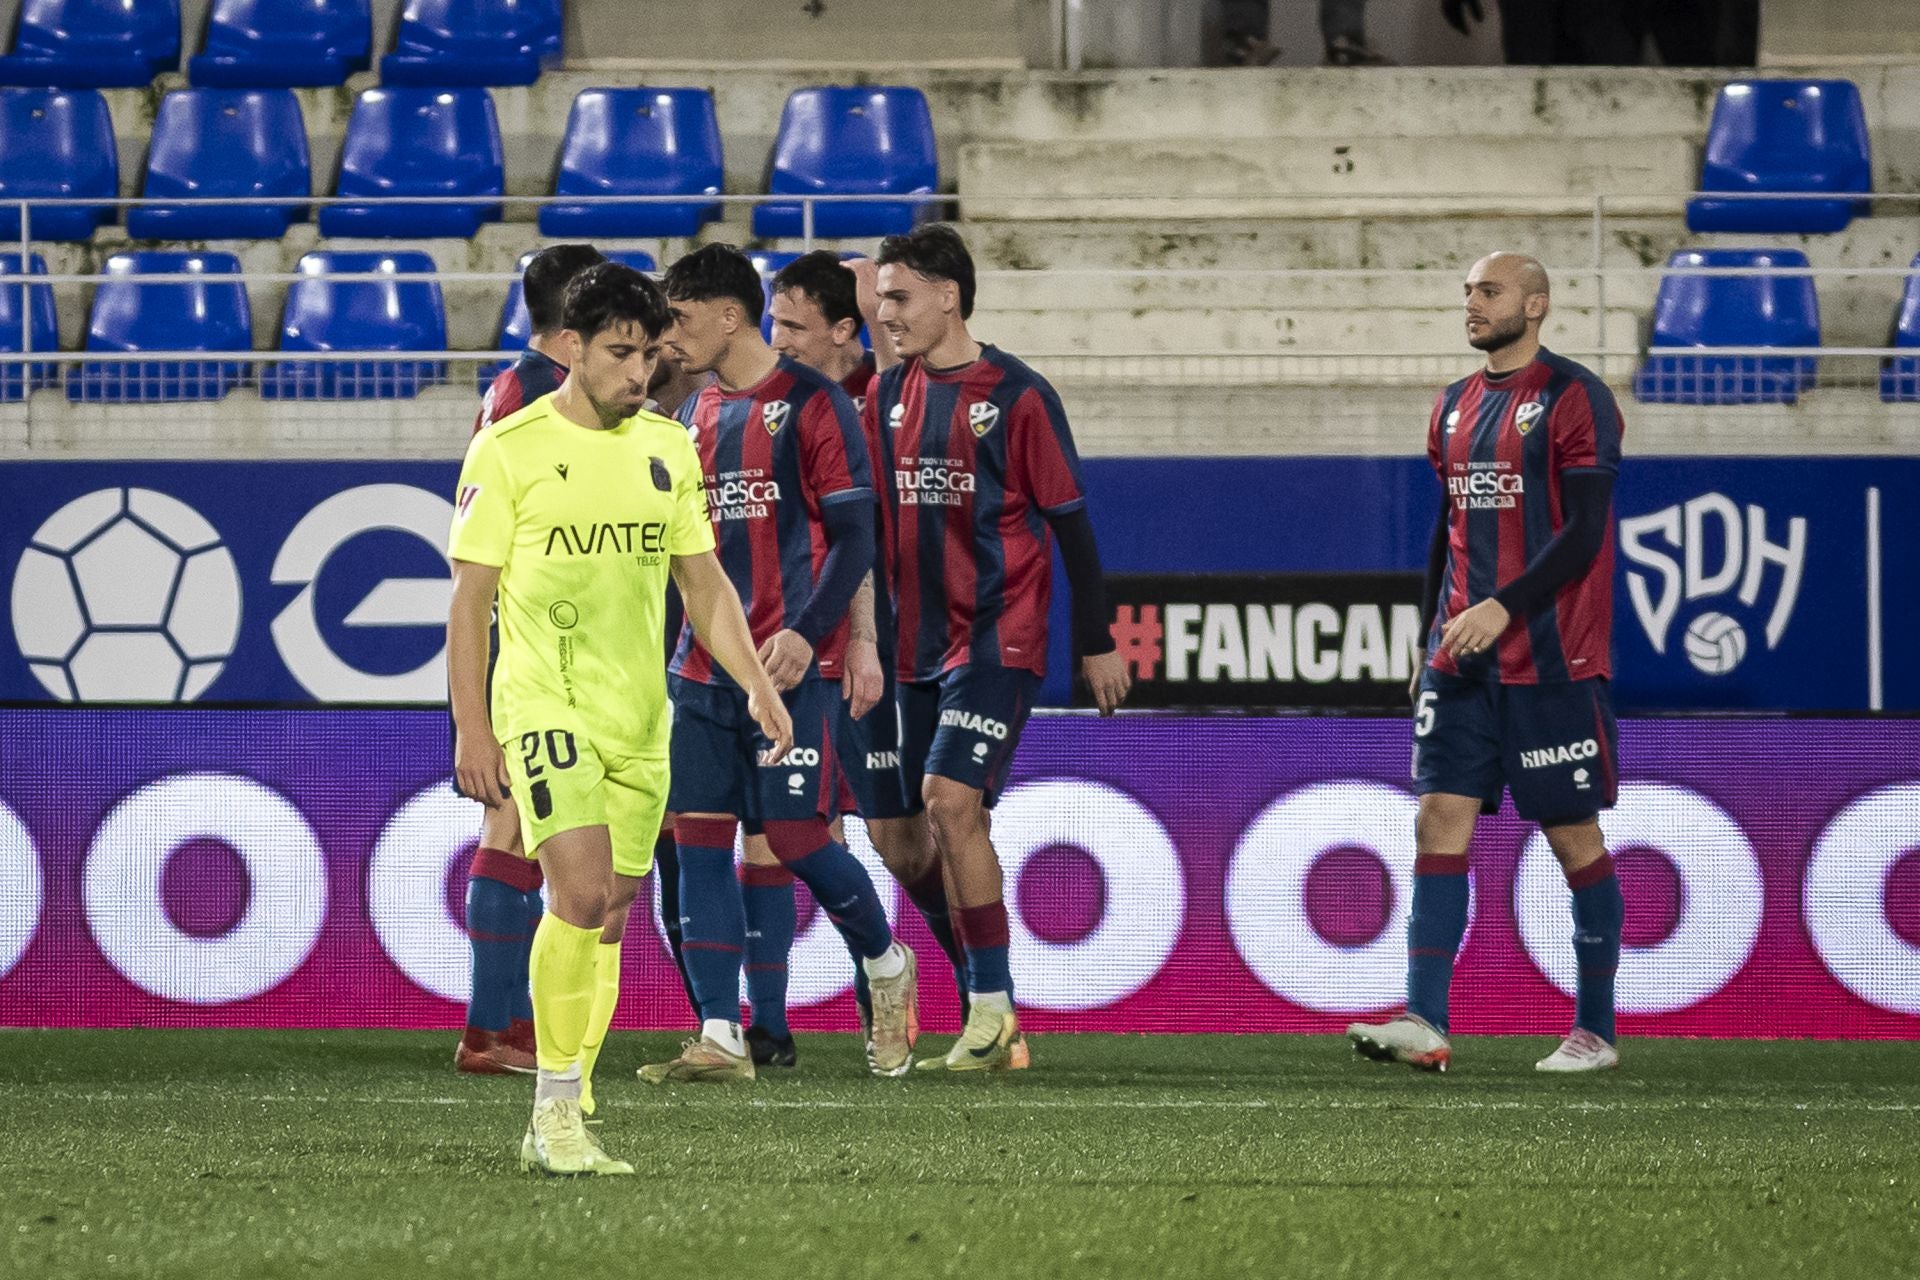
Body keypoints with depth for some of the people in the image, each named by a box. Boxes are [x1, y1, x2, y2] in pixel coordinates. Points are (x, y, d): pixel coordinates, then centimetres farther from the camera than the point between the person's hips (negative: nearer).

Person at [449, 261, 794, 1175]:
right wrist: (471, 730, -9)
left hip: (639, 717, 5)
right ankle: (555, 1110, -11)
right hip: (545, 707, -5)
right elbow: (469, 599, -4)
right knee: (581, 895, -20)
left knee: (607, 921, 7)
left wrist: (757, 685, 5)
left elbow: (703, 583, 17)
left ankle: (562, 1128, 16)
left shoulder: (667, 449, 10)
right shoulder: (508, 449, -5)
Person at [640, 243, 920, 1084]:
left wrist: (806, 633, -20)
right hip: (702, 669, 7)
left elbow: (854, 536, -9)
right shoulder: (695, 416, 15)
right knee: (698, 840, -2)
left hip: (789, 668, -7)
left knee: (794, 839, -7)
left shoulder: (812, 405, -6)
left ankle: (885, 965, 20)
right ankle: (720, 1039, -1)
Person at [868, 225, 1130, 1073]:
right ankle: (995, 1014, 13)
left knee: (951, 799, -19)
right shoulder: (891, 392, 9)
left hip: (999, 639, -7)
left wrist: (1097, 643, -3)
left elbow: (1069, 519, -4)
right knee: (943, 823, 6)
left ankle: (992, 1010, -15)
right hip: (920, 644, 7)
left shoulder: (1016, 396, -8)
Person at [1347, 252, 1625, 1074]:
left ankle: (1596, 1030, 9)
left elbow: (1583, 535, -14)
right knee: (1440, 821, -5)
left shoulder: (1574, 400, -7)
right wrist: (1431, 639, 17)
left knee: (1574, 836, 1)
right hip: (1461, 661, 6)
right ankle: (1426, 1023, -10)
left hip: (1552, 662, -6)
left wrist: (1503, 607, -23)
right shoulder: (1455, 407, 15)